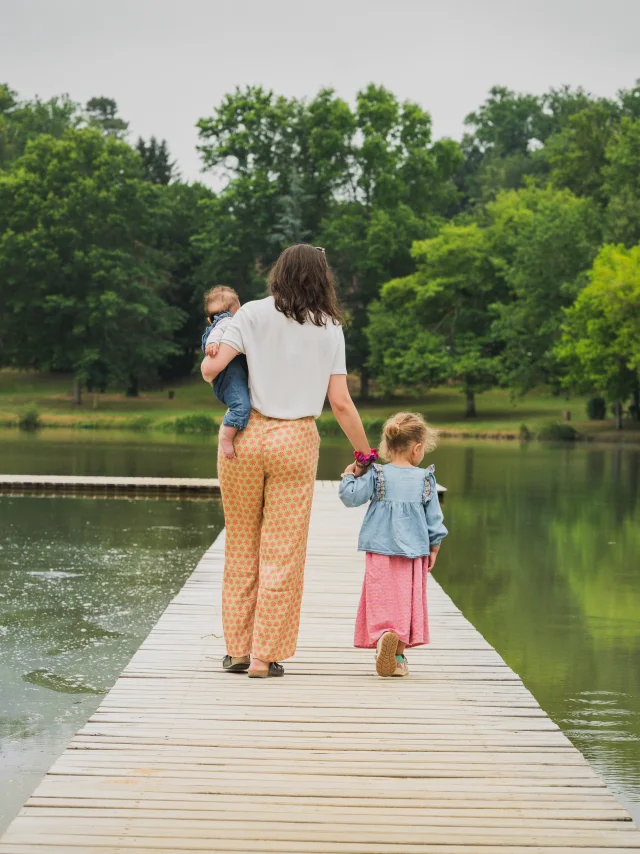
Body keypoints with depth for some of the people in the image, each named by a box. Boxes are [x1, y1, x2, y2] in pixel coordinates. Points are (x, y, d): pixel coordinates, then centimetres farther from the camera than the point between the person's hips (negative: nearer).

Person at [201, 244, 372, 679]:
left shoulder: (253, 314, -1)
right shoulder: (330, 329, 2)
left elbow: (211, 368, -9)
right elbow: (341, 403, -1)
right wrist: (365, 453, 10)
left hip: (246, 436, 1)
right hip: (296, 443, 0)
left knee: (241, 545, 12)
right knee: (282, 553, 5)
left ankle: (237, 648, 16)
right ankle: (266, 656, 6)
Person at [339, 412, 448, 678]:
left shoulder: (377, 475, -4)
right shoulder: (425, 479, 1)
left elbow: (350, 496, -9)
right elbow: (434, 519, 5)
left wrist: (349, 476, 10)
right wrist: (433, 549, 16)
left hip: (380, 550, -1)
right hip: (414, 552, 1)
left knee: (381, 600, -1)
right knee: (406, 603, 8)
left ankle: (383, 635, -28)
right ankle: (399, 657, 8)